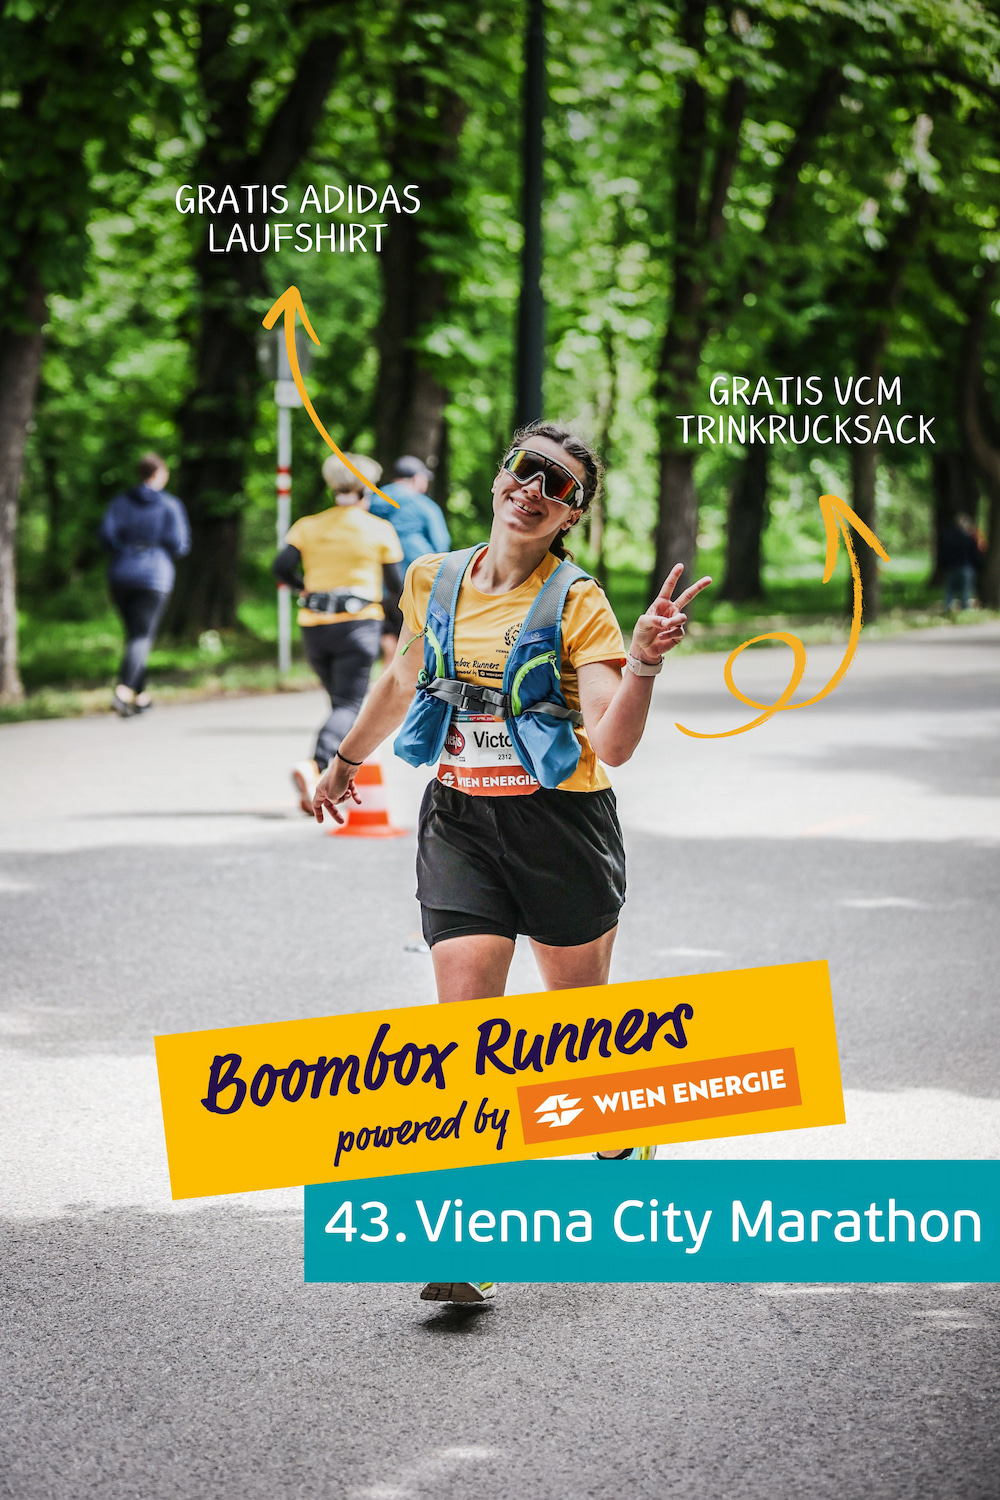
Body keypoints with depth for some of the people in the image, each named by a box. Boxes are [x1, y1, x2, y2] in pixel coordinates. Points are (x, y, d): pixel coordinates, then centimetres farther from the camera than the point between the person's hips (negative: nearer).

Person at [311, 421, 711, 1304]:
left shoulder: (577, 603, -9)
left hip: (562, 824, -2)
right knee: (464, 1010, -13)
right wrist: (348, 758, 35)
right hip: (460, 821, 2)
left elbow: (612, 743, -18)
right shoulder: (434, 581, 3)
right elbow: (405, 679, 24)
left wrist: (643, 664, -34)